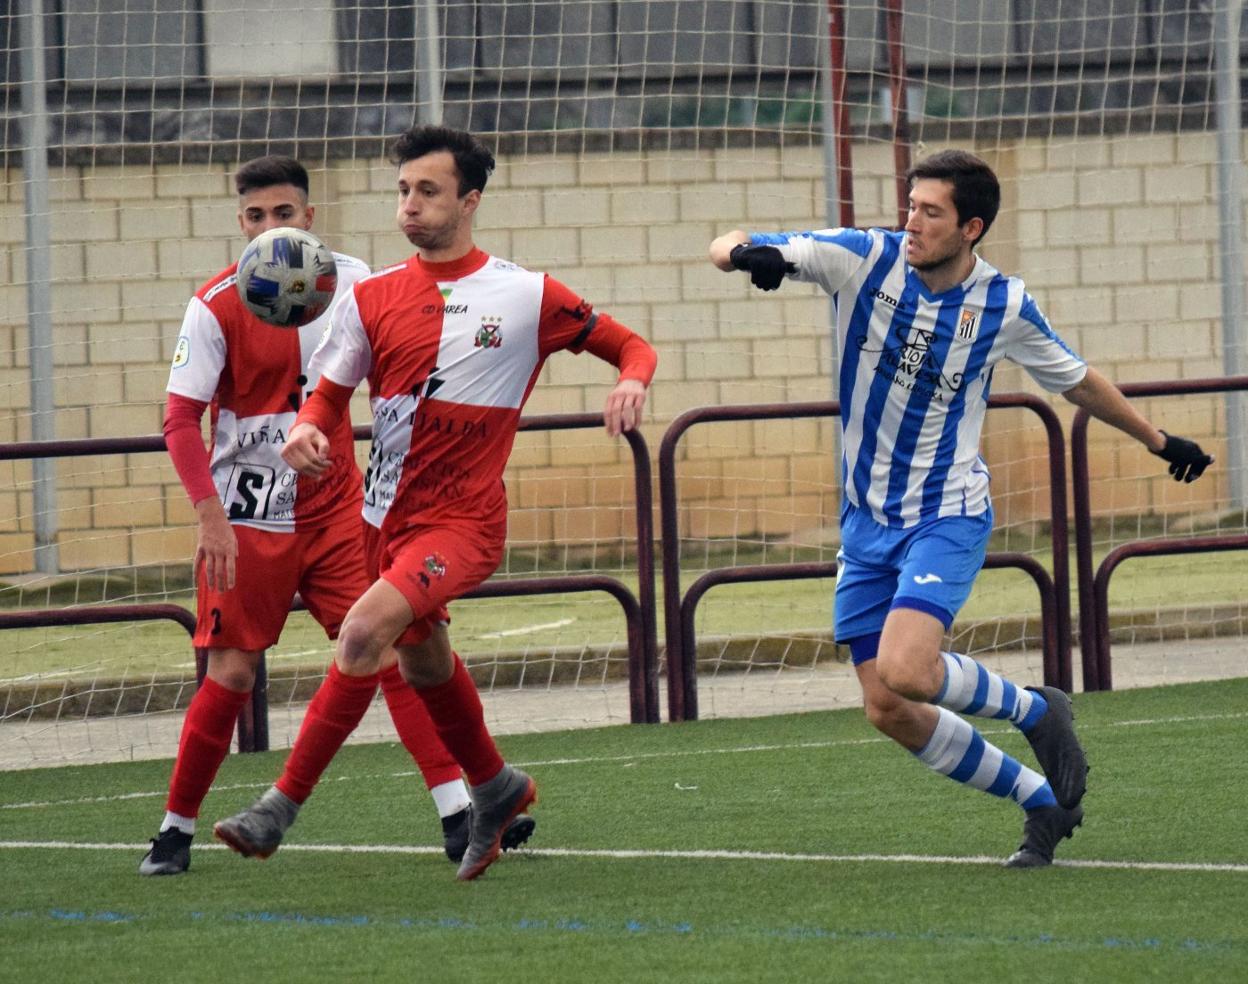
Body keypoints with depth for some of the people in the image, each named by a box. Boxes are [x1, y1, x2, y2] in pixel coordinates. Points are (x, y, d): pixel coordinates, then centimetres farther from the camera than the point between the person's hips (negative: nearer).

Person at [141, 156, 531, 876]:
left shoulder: (350, 280, 1)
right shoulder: (218, 305, -10)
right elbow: (181, 418, -11)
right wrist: (210, 513, -21)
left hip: (337, 506, 3)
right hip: (250, 515, -3)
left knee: (395, 646, -8)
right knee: (232, 673, -4)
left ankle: (460, 815, -8)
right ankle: (176, 831, 11)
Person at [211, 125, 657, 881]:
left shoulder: (527, 295, -3)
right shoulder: (373, 298, 5)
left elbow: (629, 347, 7)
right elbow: (331, 393, 11)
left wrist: (633, 381, -17)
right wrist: (306, 429, -12)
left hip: (463, 519, -6)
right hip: (390, 516, 6)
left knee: (366, 630, -25)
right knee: (423, 662, 20)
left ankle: (285, 804, -21)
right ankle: (497, 788, 47)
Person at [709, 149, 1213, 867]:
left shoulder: (1004, 305, -7)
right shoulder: (864, 259, -8)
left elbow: (1076, 380, 13)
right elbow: (729, 248, -10)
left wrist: (1158, 440, 23)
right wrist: (746, 253, -35)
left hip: (948, 517, -3)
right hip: (867, 524, 3)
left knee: (905, 669, -26)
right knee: (890, 712, 0)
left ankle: (1038, 711, 3)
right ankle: (1045, 801, 18)